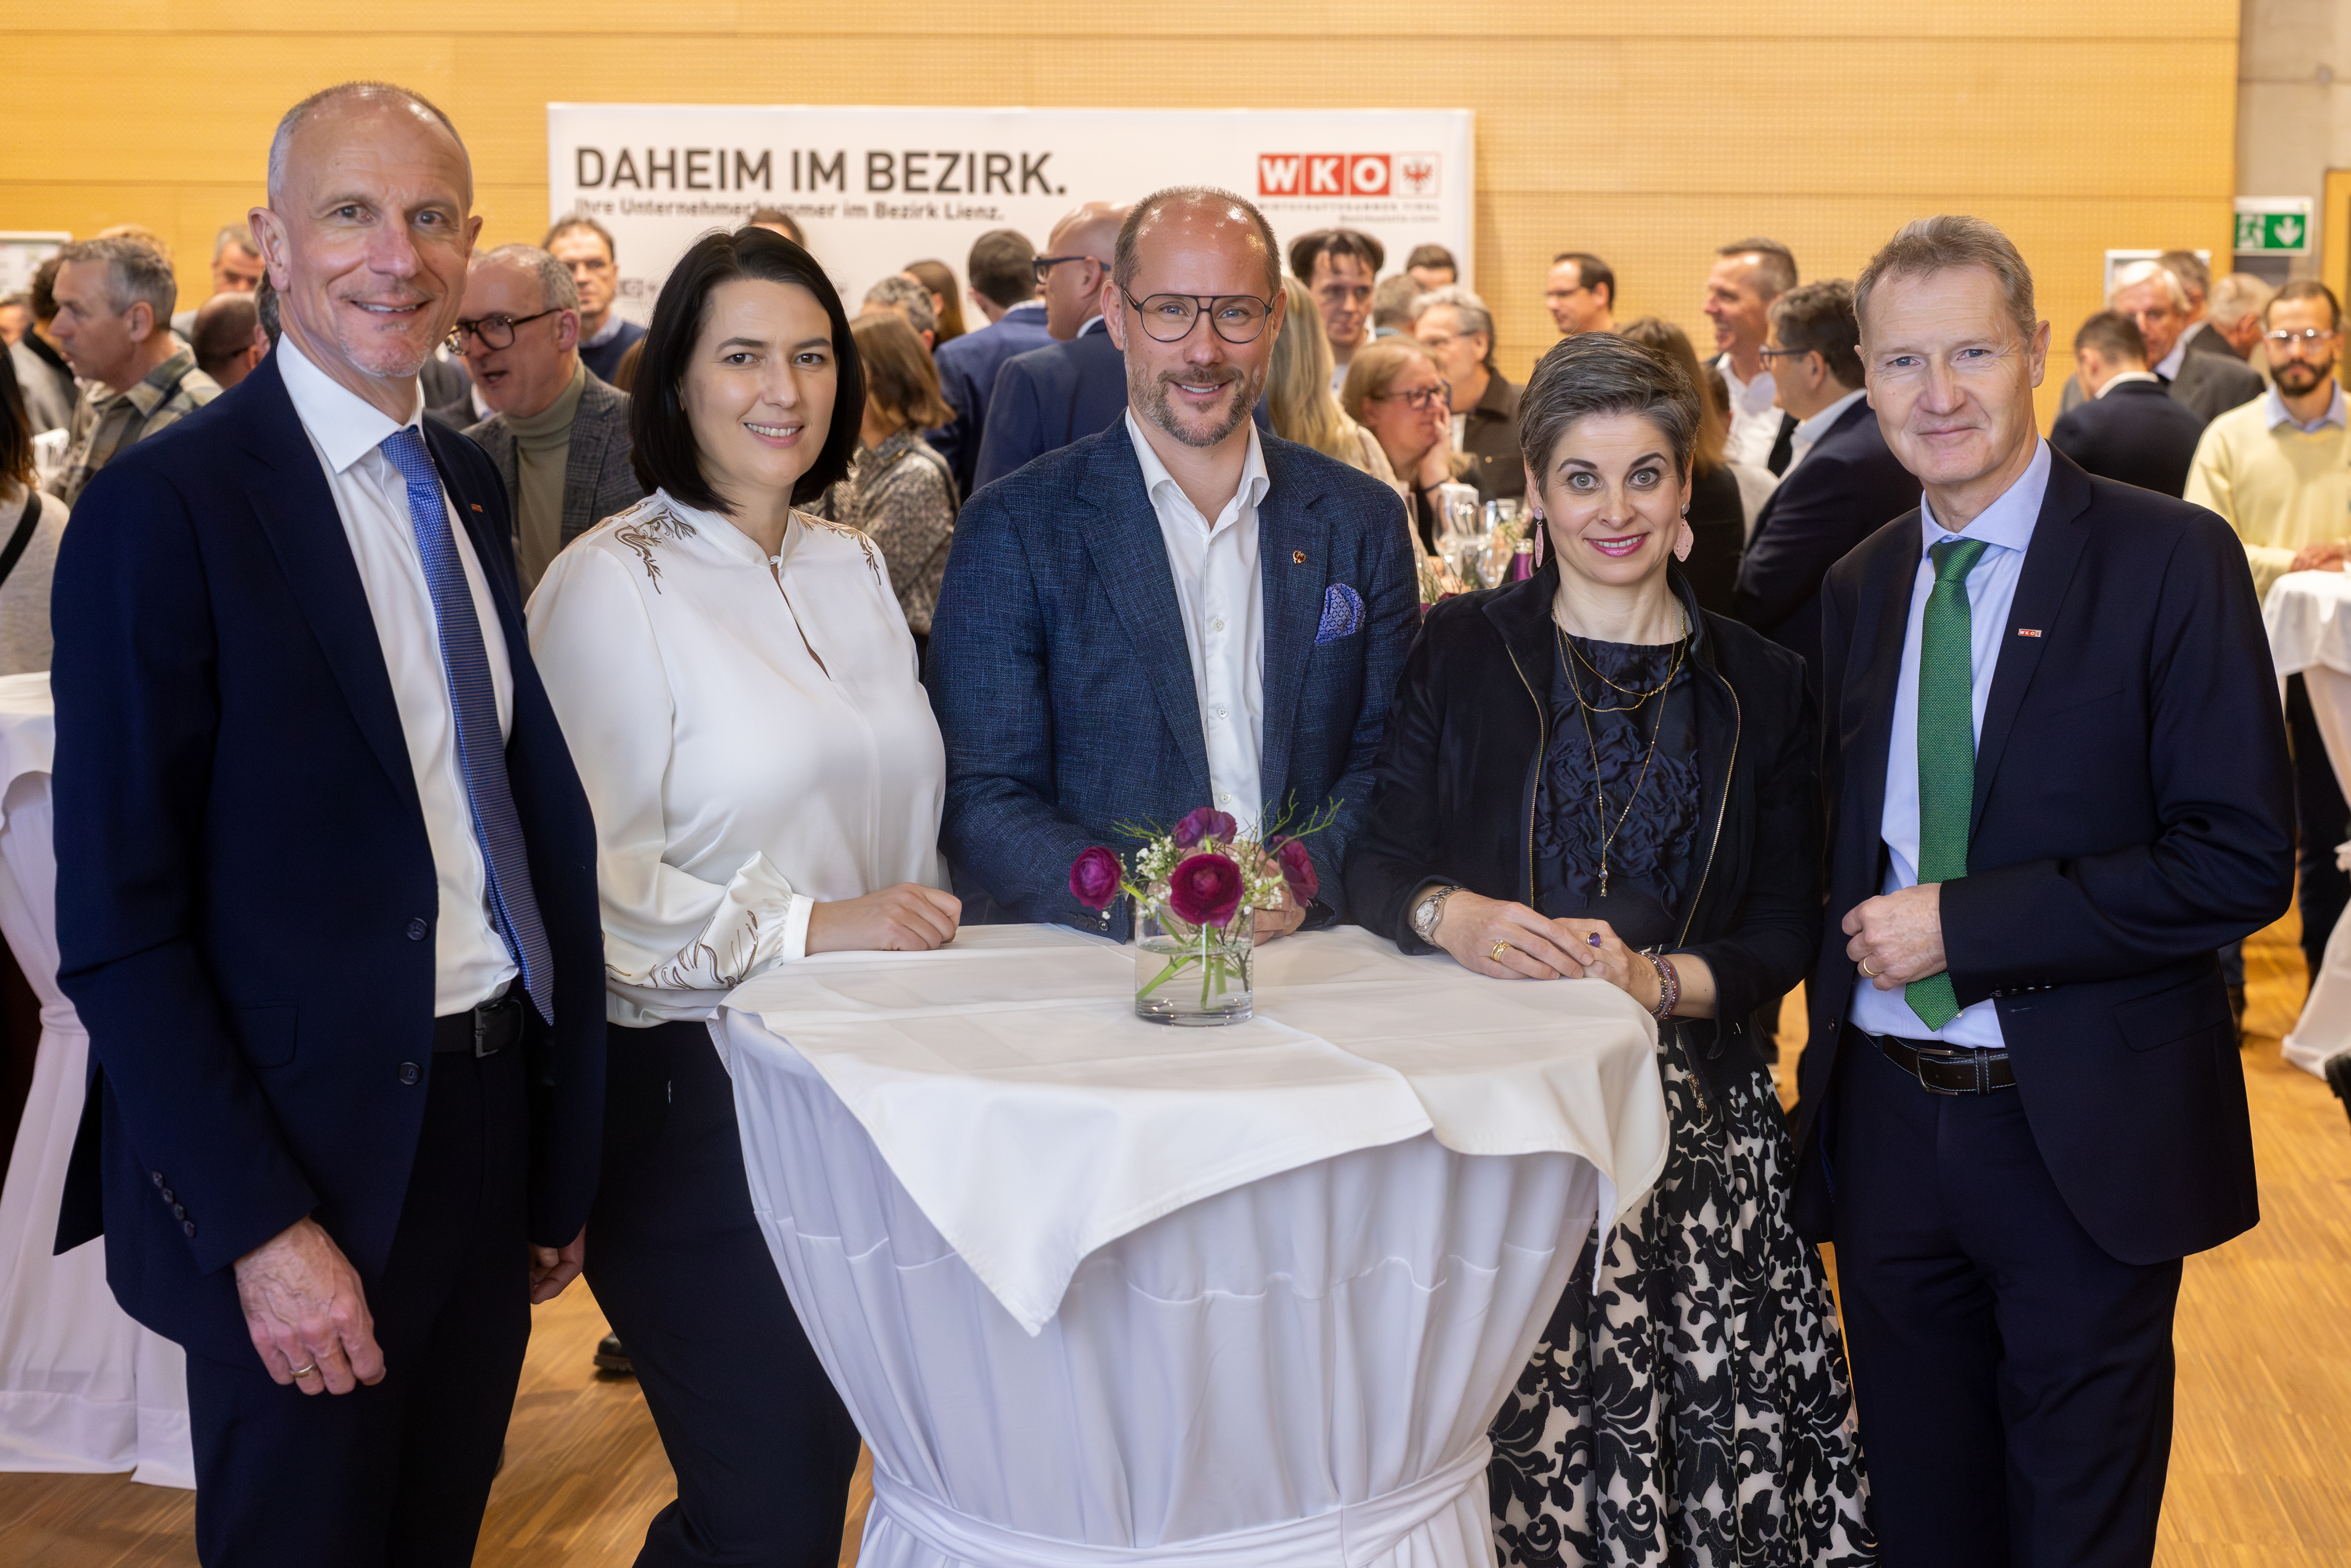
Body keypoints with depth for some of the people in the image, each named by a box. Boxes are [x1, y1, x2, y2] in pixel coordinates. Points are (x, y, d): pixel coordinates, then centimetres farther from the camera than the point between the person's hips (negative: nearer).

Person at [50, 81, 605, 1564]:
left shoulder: (470, 484, 8)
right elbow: (118, 927, -15)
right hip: (311, 1157, -6)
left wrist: (563, 1159, 9)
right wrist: (262, 1227, -18)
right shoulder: (166, 506, -14)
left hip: (492, 1115, 7)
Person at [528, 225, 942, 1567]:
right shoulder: (613, 583, -9)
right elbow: (593, 871, -15)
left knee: (831, 1448, 12)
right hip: (697, 1089, -6)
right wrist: (805, 928, -20)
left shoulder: (853, 565, 11)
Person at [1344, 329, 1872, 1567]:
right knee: (1506, 1442, -6)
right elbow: (1375, 864, 1)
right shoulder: (1462, 650, 5)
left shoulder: (1762, 687, 8)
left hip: (1694, 1129, 1)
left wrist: (1657, 980, -13)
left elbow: (1784, 933, 5)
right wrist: (1454, 917, -19)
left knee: (1705, 1437, -5)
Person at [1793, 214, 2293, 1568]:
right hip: (1888, 1126, 5)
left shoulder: (2172, 561, -9)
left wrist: (1961, 925, -19)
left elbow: (2244, 859, -16)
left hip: (2087, 1137, -5)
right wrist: (1826, 1088, 5)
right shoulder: (1860, 589, 7)